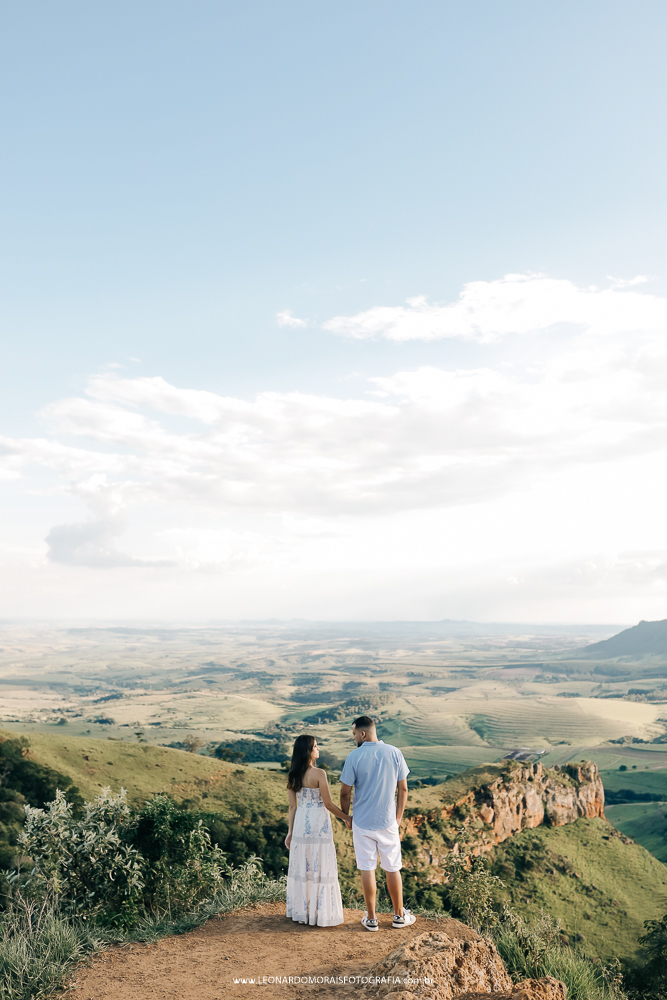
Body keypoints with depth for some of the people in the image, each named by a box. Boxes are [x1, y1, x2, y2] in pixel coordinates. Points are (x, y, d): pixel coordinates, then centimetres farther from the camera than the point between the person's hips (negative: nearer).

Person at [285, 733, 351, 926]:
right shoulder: (319, 774, -16)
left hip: (300, 823, 6)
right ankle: (321, 914, 9)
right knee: (320, 869, 3)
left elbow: (292, 806, 6)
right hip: (318, 823, -6)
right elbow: (328, 804, -13)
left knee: (302, 867, 14)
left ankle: (301, 912, 23)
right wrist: (346, 818, 1)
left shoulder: (292, 776, 2)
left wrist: (290, 831, 13)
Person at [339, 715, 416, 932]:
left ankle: (371, 918, 19)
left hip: (362, 822, -2)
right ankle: (399, 915, 26)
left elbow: (345, 793, -9)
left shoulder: (354, 757, -14)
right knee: (392, 869, 14)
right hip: (388, 821, 2)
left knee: (367, 869, 10)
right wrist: (398, 817, 12)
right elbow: (403, 789, 1)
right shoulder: (394, 753, -6)